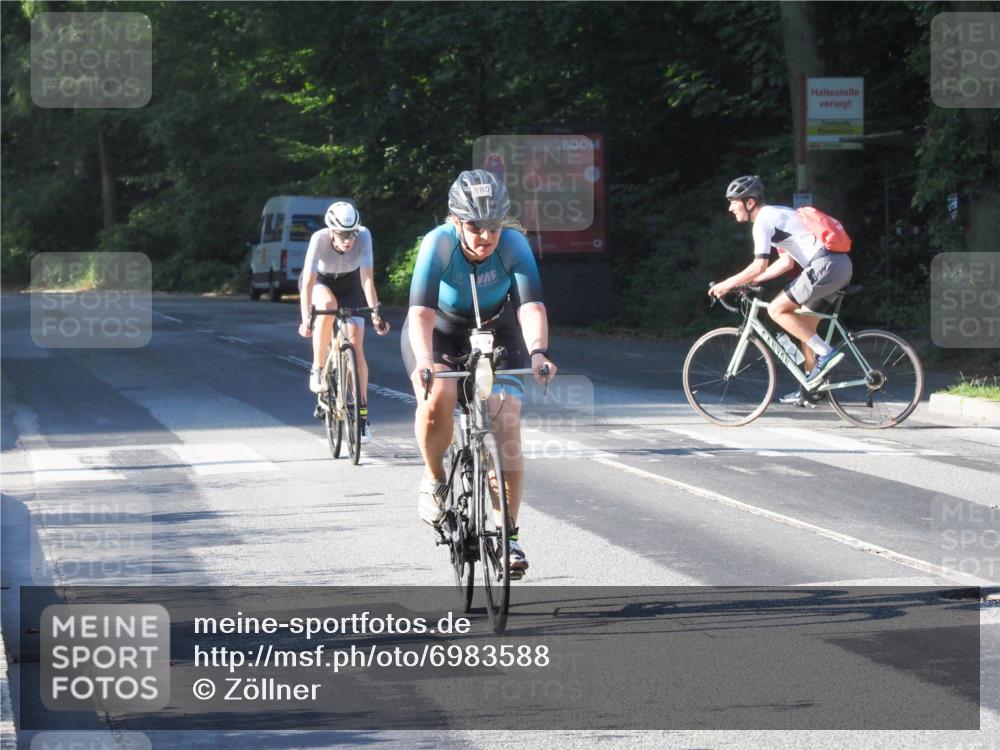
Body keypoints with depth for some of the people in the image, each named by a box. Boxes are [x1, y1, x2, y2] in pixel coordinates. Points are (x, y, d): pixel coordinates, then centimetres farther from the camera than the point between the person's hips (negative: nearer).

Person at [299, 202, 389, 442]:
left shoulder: (363, 236, -32)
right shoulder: (320, 239, -35)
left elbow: (367, 277, -34)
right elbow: (308, 282, -38)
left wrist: (375, 313, -43)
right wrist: (306, 319, -47)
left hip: (350, 283, 1)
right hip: (321, 281, -1)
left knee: (356, 347, -9)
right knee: (328, 305, -38)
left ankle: (362, 414, -2)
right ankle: (318, 369, -23)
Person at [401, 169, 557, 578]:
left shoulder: (513, 245, -27)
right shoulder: (438, 244, -31)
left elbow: (531, 306, -38)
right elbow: (421, 313, -40)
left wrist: (537, 352, -56)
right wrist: (423, 362, -57)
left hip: (495, 333, 1)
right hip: (440, 333, -1)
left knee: (507, 424, -15)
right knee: (438, 399, -31)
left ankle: (508, 533, -3)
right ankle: (434, 480, -4)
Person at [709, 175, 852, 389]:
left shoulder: (763, 221, -6)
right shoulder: (775, 215, 24)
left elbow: (759, 267, -13)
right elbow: (787, 262, 26)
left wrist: (728, 284, -1)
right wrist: (751, 281, 24)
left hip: (826, 266, -10)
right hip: (841, 265, 10)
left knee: (777, 310, -7)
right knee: (805, 327, 16)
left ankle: (826, 353, -12)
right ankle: (814, 384, 17)